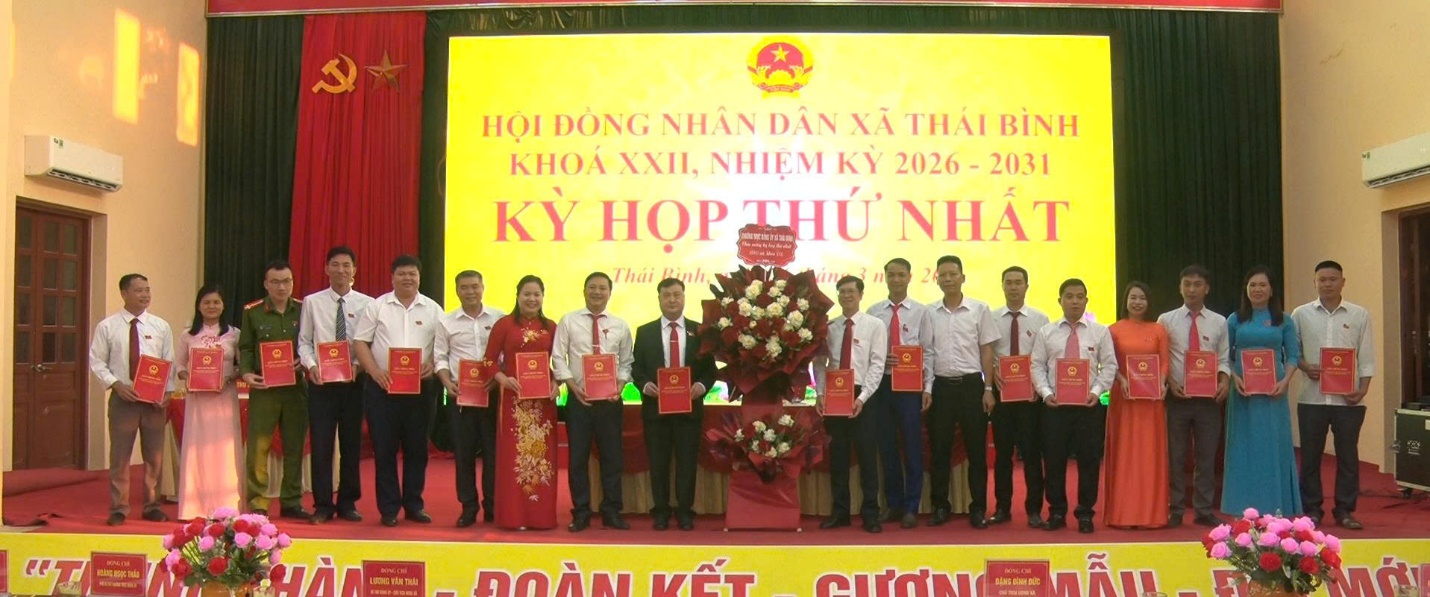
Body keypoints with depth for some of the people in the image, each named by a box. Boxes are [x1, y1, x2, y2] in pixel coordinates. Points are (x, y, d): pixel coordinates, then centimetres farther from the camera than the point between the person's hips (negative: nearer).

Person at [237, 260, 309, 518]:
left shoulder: (304, 310, 5)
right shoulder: (252, 312, 3)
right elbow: (245, 347, 5)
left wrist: (305, 361, -9)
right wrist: (246, 373, -10)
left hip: (296, 387, 2)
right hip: (263, 388, -1)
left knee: (294, 446, 7)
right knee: (258, 447, -2)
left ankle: (291, 502, 17)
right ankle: (257, 503, 8)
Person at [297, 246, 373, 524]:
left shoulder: (366, 304, 1)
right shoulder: (312, 302, 4)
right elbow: (304, 342, 5)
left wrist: (359, 365, -17)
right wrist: (311, 366, -11)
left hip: (353, 381, 0)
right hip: (321, 381, 0)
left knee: (351, 443, 8)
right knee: (321, 444, 1)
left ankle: (347, 503, 20)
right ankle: (323, 505, 11)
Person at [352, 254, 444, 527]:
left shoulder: (432, 310, 7)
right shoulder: (376, 307, 4)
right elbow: (360, 342, 2)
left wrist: (432, 365, -12)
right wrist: (375, 371, -10)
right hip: (382, 385, -1)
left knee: (417, 448, 6)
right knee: (384, 449, 2)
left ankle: (414, 505, 17)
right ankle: (389, 508, 11)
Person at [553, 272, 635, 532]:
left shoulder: (620, 325, 5)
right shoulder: (568, 321, 1)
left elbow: (626, 362, 7)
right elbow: (558, 358, -1)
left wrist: (619, 385, -9)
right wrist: (573, 386, -11)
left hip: (610, 400, 1)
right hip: (578, 398, -1)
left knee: (612, 457, 6)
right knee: (578, 458, 4)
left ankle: (611, 513, 16)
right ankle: (581, 513, 14)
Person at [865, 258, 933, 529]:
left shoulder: (921, 311, 1)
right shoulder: (873, 312, 5)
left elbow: (928, 352, -1)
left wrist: (928, 388, -5)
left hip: (911, 384, -2)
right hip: (881, 383, 2)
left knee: (912, 446, 2)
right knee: (886, 446, 9)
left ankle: (911, 508, 12)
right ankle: (893, 504, 21)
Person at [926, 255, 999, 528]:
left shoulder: (980, 309, 0)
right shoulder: (930, 313, 4)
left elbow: (986, 351, 1)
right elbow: (924, 352, 8)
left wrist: (988, 389, -4)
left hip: (971, 384, -1)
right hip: (941, 385, 2)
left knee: (976, 449, 4)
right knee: (939, 449, 6)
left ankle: (978, 508, 13)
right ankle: (940, 506, 16)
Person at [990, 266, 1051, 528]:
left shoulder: (1040, 319, 2)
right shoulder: (991, 318, 3)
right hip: (1000, 390, 1)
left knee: (1031, 451, 4)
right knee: (1002, 451, 7)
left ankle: (1034, 510, 13)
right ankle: (1002, 508, 17)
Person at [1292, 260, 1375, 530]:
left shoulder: (1360, 315, 5)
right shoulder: (1301, 314, 4)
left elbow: (1367, 357, 4)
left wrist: (1363, 388, -7)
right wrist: (1304, 367, -11)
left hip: (1348, 398, 0)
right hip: (1312, 397, 0)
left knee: (1348, 455, 5)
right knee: (1310, 455, 4)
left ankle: (1344, 510, 16)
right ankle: (1312, 509, 14)